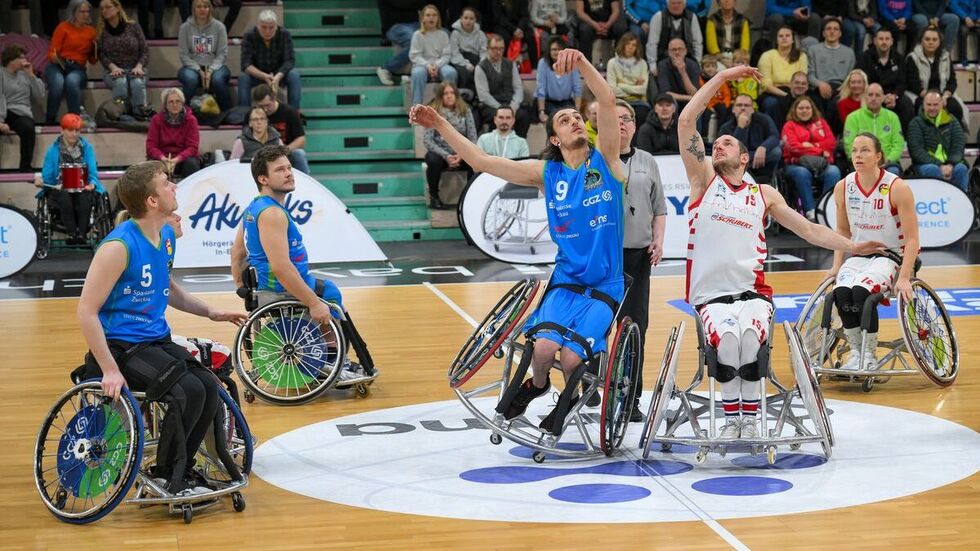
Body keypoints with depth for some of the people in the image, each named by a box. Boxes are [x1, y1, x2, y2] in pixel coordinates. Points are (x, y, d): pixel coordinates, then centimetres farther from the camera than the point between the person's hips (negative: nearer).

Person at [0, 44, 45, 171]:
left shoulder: (24, 75, 21)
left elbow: (39, 95, 13)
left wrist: (31, 75, 6)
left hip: (21, 113, 3)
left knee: (28, 128, -32)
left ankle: (25, 168, -29)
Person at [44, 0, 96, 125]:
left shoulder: (91, 31, 14)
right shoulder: (63, 27, 5)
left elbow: (92, 60, 17)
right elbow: (51, 53, 1)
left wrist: (96, 50, -3)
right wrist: (54, 57, -22)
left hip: (77, 69, 1)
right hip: (57, 66, -1)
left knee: (72, 82, -37)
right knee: (57, 84, -36)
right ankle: (49, 120, -22)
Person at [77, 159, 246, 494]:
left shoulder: (167, 235, 7)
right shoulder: (119, 246, -20)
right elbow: (86, 311, -20)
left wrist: (210, 312, 15)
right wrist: (110, 371, -24)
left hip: (157, 340, 8)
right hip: (121, 347, -8)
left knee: (210, 386, -13)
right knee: (189, 390, -25)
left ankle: (182, 471, 5)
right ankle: (165, 476, -6)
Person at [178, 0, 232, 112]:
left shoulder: (219, 26, 1)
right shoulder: (185, 27, 1)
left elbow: (222, 54, -1)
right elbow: (184, 55, -2)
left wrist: (211, 70, -17)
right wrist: (199, 71, -16)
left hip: (214, 66, 0)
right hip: (192, 66, 0)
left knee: (218, 79, -33)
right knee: (190, 79, -34)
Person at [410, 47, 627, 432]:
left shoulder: (605, 160, -1)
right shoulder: (546, 173, 4)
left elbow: (607, 101, -17)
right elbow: (482, 161, 0)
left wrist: (581, 62, -32)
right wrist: (441, 125, -8)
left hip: (605, 287, -2)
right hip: (566, 281, 2)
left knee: (572, 358, -19)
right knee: (543, 348, -22)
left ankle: (568, 397, 16)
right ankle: (537, 385, 14)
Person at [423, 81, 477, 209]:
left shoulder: (465, 111, 4)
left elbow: (472, 138, 1)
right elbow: (427, 140, -10)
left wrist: (461, 155, -16)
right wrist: (446, 156, -20)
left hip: (461, 154, 1)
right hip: (439, 153, -1)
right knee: (434, 161, -36)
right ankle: (434, 197, -14)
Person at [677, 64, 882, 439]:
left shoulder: (764, 194, 18)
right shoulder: (704, 179, 12)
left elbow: (808, 229, 19)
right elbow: (686, 121, 3)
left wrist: (852, 247, 9)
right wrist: (722, 77, 4)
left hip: (752, 291, 1)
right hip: (710, 293, -1)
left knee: (751, 338, -31)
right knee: (726, 339, -32)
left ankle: (750, 419, -17)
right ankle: (731, 419, -16)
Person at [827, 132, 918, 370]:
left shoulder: (897, 188, -13)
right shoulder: (843, 187, -1)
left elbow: (912, 239, -13)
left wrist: (904, 278, -22)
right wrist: (837, 266, 0)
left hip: (890, 256, -4)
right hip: (858, 255, 4)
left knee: (861, 291, -32)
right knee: (841, 293, -28)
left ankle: (869, 355, -15)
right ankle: (856, 353, -13)